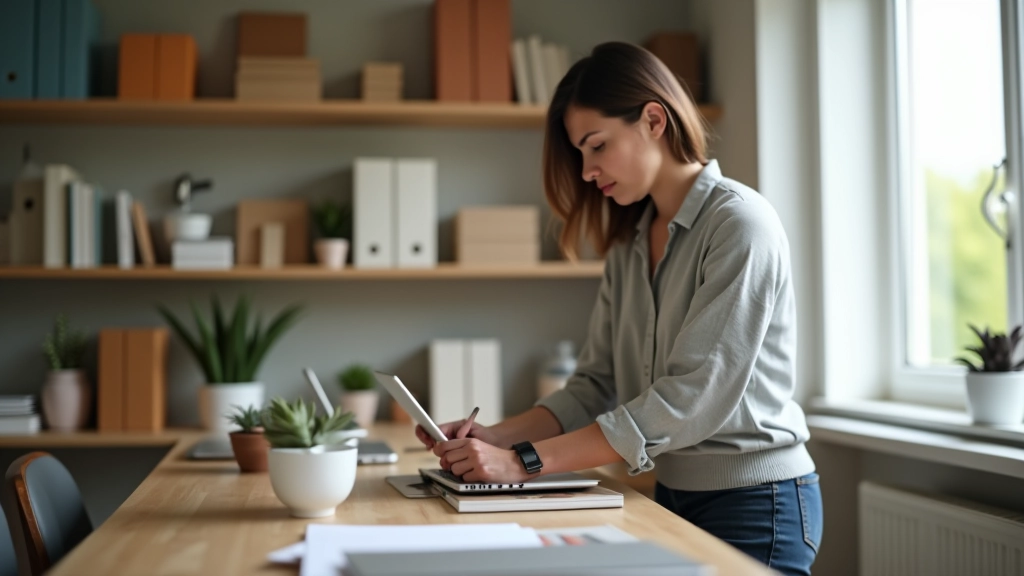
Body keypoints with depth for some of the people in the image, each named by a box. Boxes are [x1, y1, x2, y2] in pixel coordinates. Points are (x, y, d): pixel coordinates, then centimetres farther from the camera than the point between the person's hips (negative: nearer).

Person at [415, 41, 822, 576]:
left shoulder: (740, 222, -16)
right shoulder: (629, 244, 8)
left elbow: (691, 399, -23)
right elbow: (594, 387, 5)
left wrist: (525, 461, -25)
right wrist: (494, 438, -12)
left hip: (756, 505, -6)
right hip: (673, 493, 7)